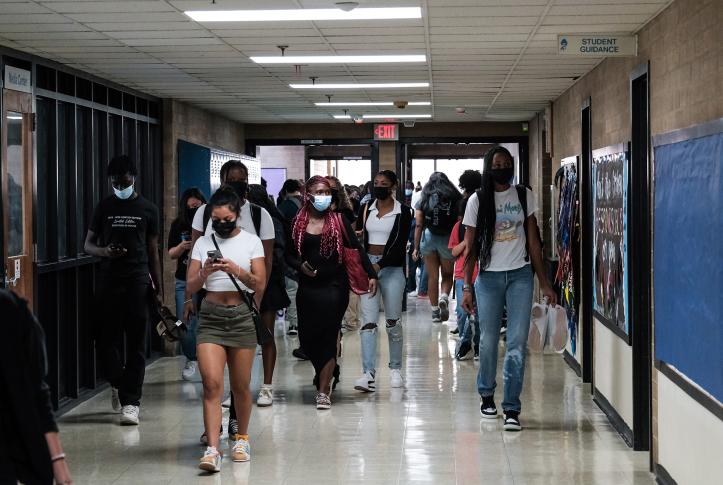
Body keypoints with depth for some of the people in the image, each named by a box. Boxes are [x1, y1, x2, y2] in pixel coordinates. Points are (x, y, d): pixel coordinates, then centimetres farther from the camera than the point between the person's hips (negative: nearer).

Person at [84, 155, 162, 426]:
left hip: (137, 281, -1)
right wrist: (104, 251, -11)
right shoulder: (104, 207, 9)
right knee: (107, 339, 1)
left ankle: (130, 401, 1)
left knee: (136, 343, -3)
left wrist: (158, 288, 4)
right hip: (108, 280, 2)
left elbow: (153, 251, 9)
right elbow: (88, 244, 13)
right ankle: (118, 383, 28)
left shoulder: (147, 210, 6)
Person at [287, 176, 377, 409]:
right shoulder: (298, 223, 3)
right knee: (307, 337, 5)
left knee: (328, 336, -6)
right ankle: (329, 372, 33)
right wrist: (300, 265, -11)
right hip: (307, 287, 2)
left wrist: (371, 275, -7)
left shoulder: (338, 220, 0)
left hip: (334, 286, -2)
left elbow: (357, 248, 0)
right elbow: (289, 254, 9)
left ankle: (324, 390, -1)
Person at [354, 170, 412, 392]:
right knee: (368, 321, -7)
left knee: (393, 321, 6)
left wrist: (380, 265, -18)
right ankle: (368, 373, -12)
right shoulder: (366, 209, 9)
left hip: (391, 267, -2)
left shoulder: (403, 212, -1)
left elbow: (400, 245, -8)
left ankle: (395, 369, 21)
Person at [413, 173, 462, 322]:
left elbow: (419, 226, 0)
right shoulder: (455, 198, -1)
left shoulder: (424, 200, 4)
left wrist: (416, 247, 3)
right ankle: (444, 297, -12)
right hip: (448, 239, -1)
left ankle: (435, 311, 12)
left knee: (432, 277, 10)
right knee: (447, 275, 15)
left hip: (428, 237, 1)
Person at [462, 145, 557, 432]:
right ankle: (487, 396, 29)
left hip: (520, 276, 1)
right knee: (489, 341, 6)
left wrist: (544, 282, 4)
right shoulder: (477, 201, 1)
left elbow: (533, 242, 7)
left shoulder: (524, 196, 6)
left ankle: (511, 409, -4)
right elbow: (470, 248, 1)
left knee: (517, 344, -6)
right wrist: (467, 287, -5)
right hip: (489, 276, -1)